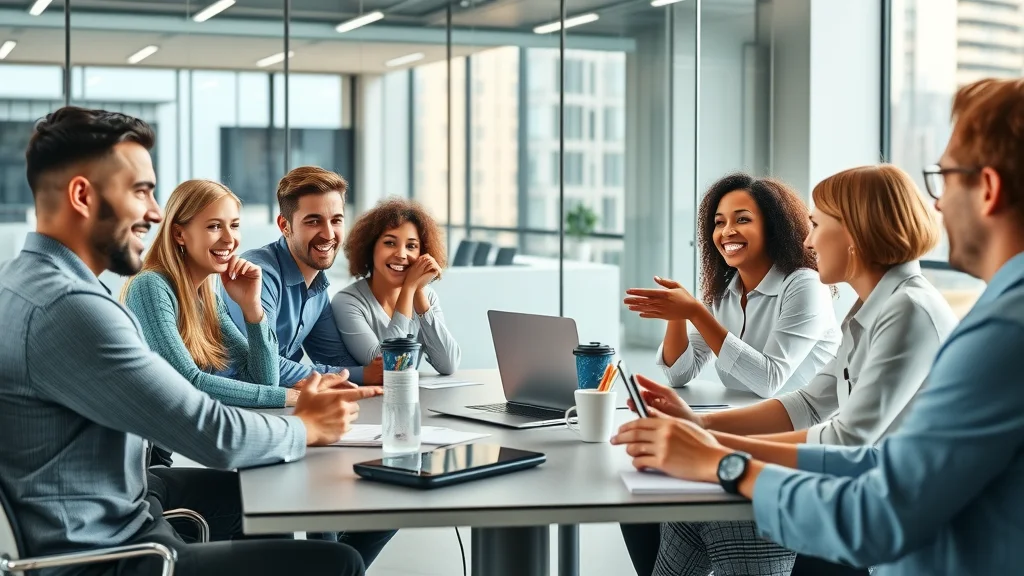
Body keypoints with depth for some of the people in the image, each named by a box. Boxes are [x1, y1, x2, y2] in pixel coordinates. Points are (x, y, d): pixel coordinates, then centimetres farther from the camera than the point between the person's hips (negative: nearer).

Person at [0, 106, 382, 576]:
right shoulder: (68, 306, -26)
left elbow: (178, 409, 8)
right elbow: (214, 436, -23)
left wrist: (294, 407, 1)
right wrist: (306, 428, -3)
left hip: (103, 513, 11)